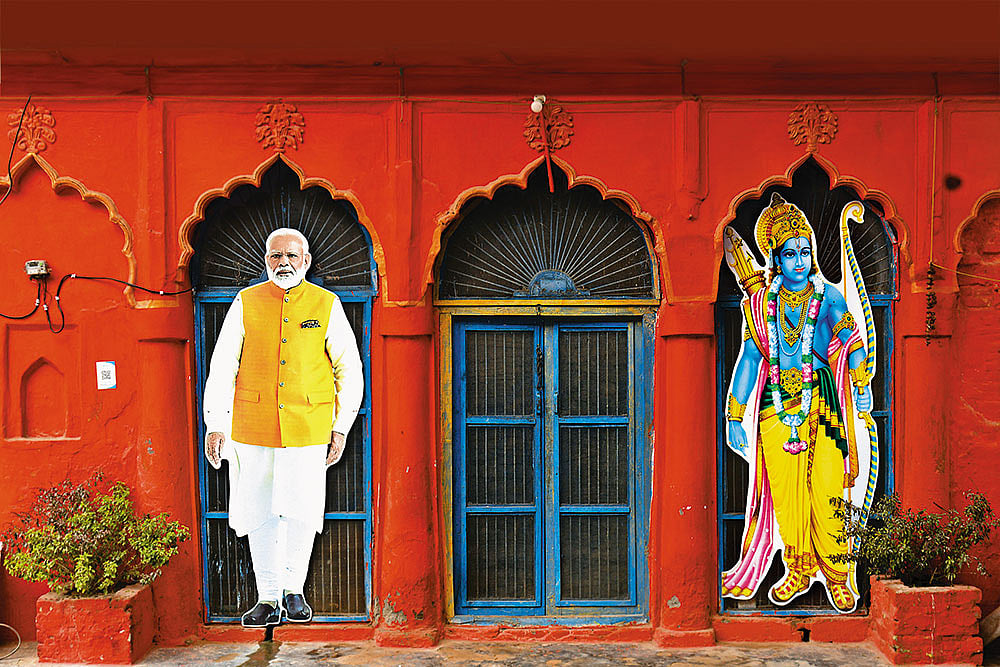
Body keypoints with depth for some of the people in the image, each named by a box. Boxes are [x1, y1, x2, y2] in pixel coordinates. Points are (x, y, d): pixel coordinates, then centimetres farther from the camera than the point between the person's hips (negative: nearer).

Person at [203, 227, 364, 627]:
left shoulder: (326, 305, 3)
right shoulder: (246, 304, 4)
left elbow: (349, 369, 7)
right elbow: (222, 367, 5)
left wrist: (341, 428, 4)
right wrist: (216, 425, 1)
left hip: (308, 430, -1)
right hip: (252, 429, 1)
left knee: (302, 513, -3)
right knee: (259, 515, 7)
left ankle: (293, 590, 20)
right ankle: (268, 599, 22)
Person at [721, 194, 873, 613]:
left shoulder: (828, 297, 2)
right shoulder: (760, 302, 7)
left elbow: (851, 338, -11)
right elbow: (749, 358, 8)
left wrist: (861, 383, -29)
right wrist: (734, 416, 5)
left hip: (821, 400, -2)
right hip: (775, 405, 2)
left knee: (826, 491, -5)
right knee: (785, 492, 3)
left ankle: (836, 574, 12)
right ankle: (799, 571, 21)